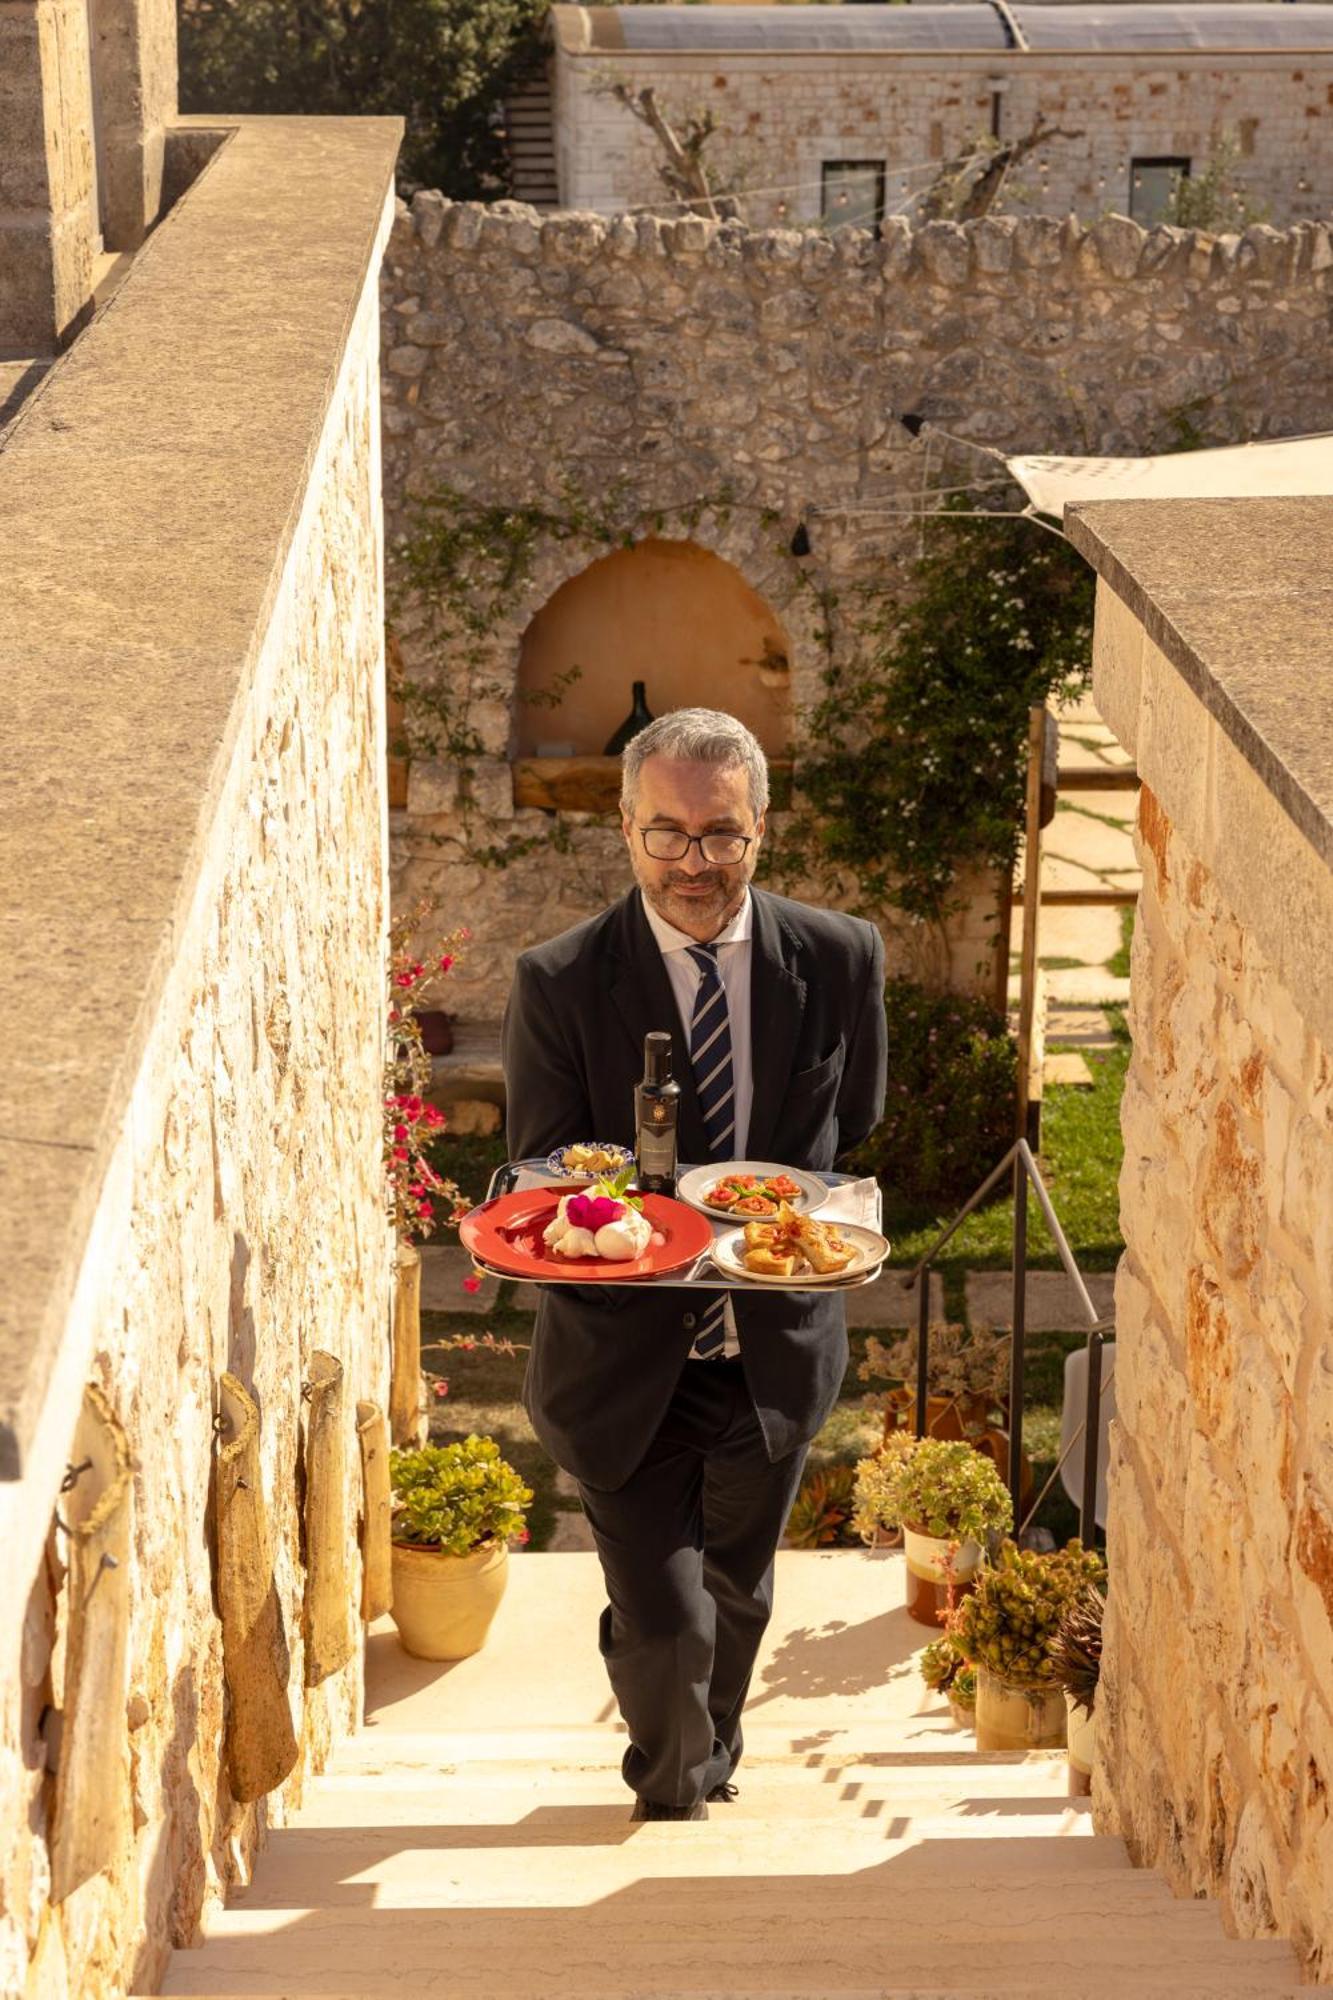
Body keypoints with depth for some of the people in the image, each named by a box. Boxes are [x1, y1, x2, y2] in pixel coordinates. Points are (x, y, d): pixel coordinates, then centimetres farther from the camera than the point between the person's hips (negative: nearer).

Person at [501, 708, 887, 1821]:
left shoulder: (841, 960, -6)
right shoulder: (559, 985, -14)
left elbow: (854, 1142, 6)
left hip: (774, 1344, 3)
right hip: (624, 1355, -3)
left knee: (738, 1593, 22)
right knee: (662, 1618, -3)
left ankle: (713, 1758, 55)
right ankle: (671, 1793, 32)